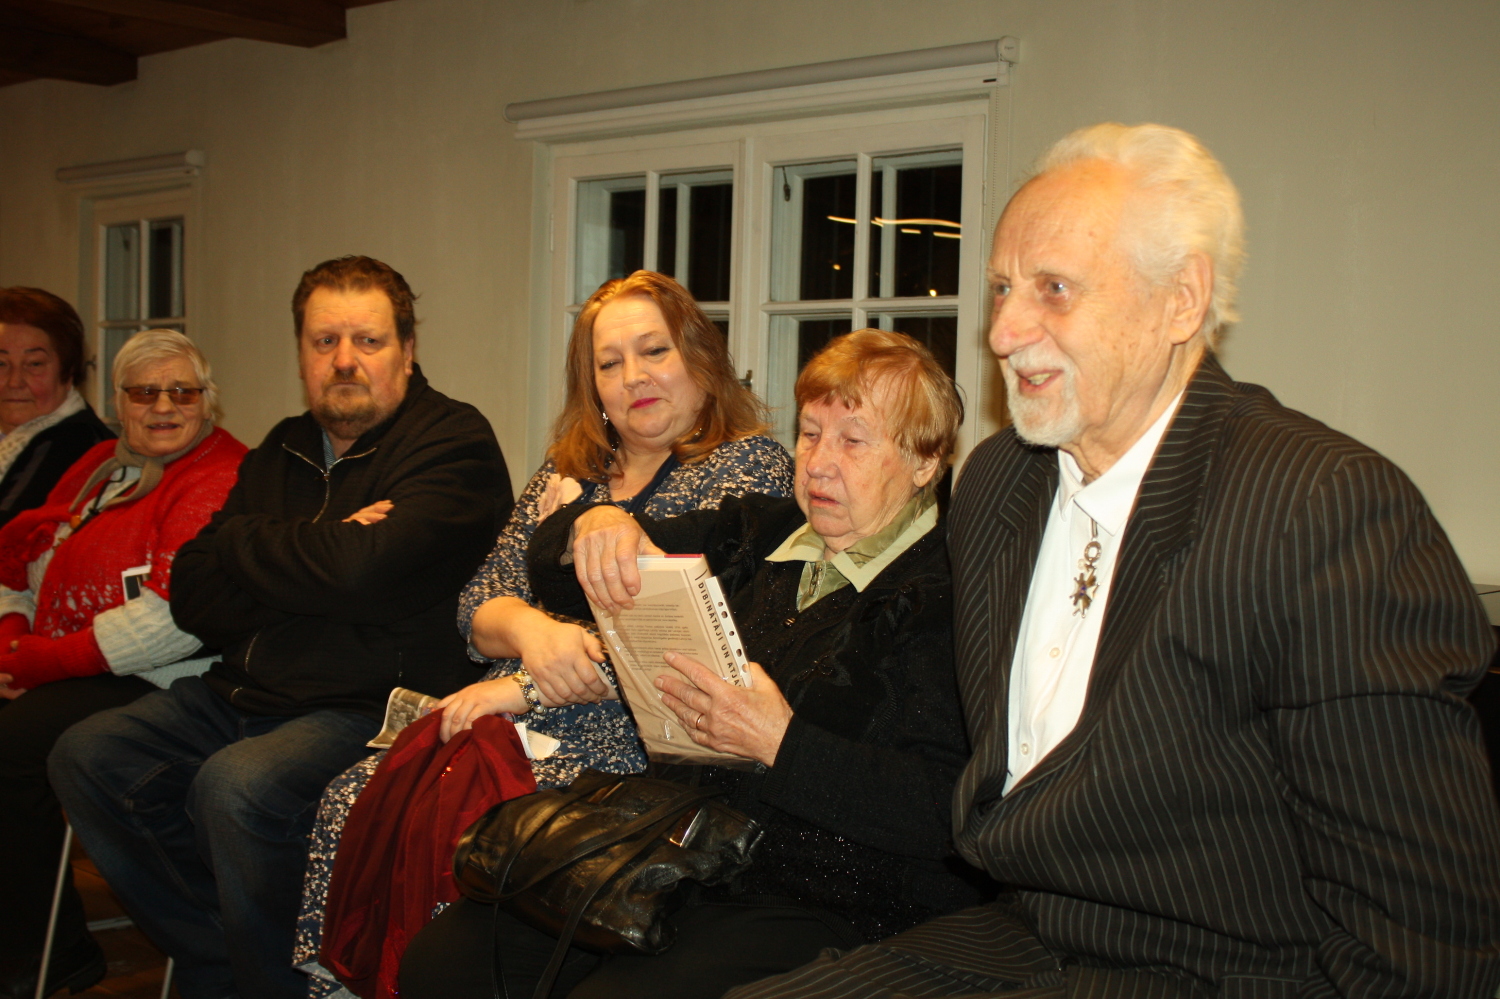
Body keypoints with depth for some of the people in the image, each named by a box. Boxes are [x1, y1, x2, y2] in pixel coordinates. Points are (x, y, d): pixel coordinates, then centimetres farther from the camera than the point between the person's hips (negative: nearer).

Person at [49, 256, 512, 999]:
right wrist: (314, 559, -11)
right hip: (243, 697, 8)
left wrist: (243, 542, -5)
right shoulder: (284, 450, 16)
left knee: (237, 788, -31)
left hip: (375, 712, -8)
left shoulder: (453, 441, -7)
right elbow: (193, 596, 6)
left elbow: (358, 571, -23)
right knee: (86, 757, 1)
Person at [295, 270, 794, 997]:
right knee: (351, 804, -16)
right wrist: (531, 630, -13)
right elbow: (480, 602, 13)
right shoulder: (568, 469, 20)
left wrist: (529, 685, -15)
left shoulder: (751, 466, 0)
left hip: (626, 742, -6)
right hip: (512, 725, 6)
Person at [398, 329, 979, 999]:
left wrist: (782, 743, -22)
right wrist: (594, 526, -5)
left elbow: (947, 811, -18)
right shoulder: (760, 535, 14)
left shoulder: (945, 592, -8)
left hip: (829, 910, -6)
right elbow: (554, 570, 18)